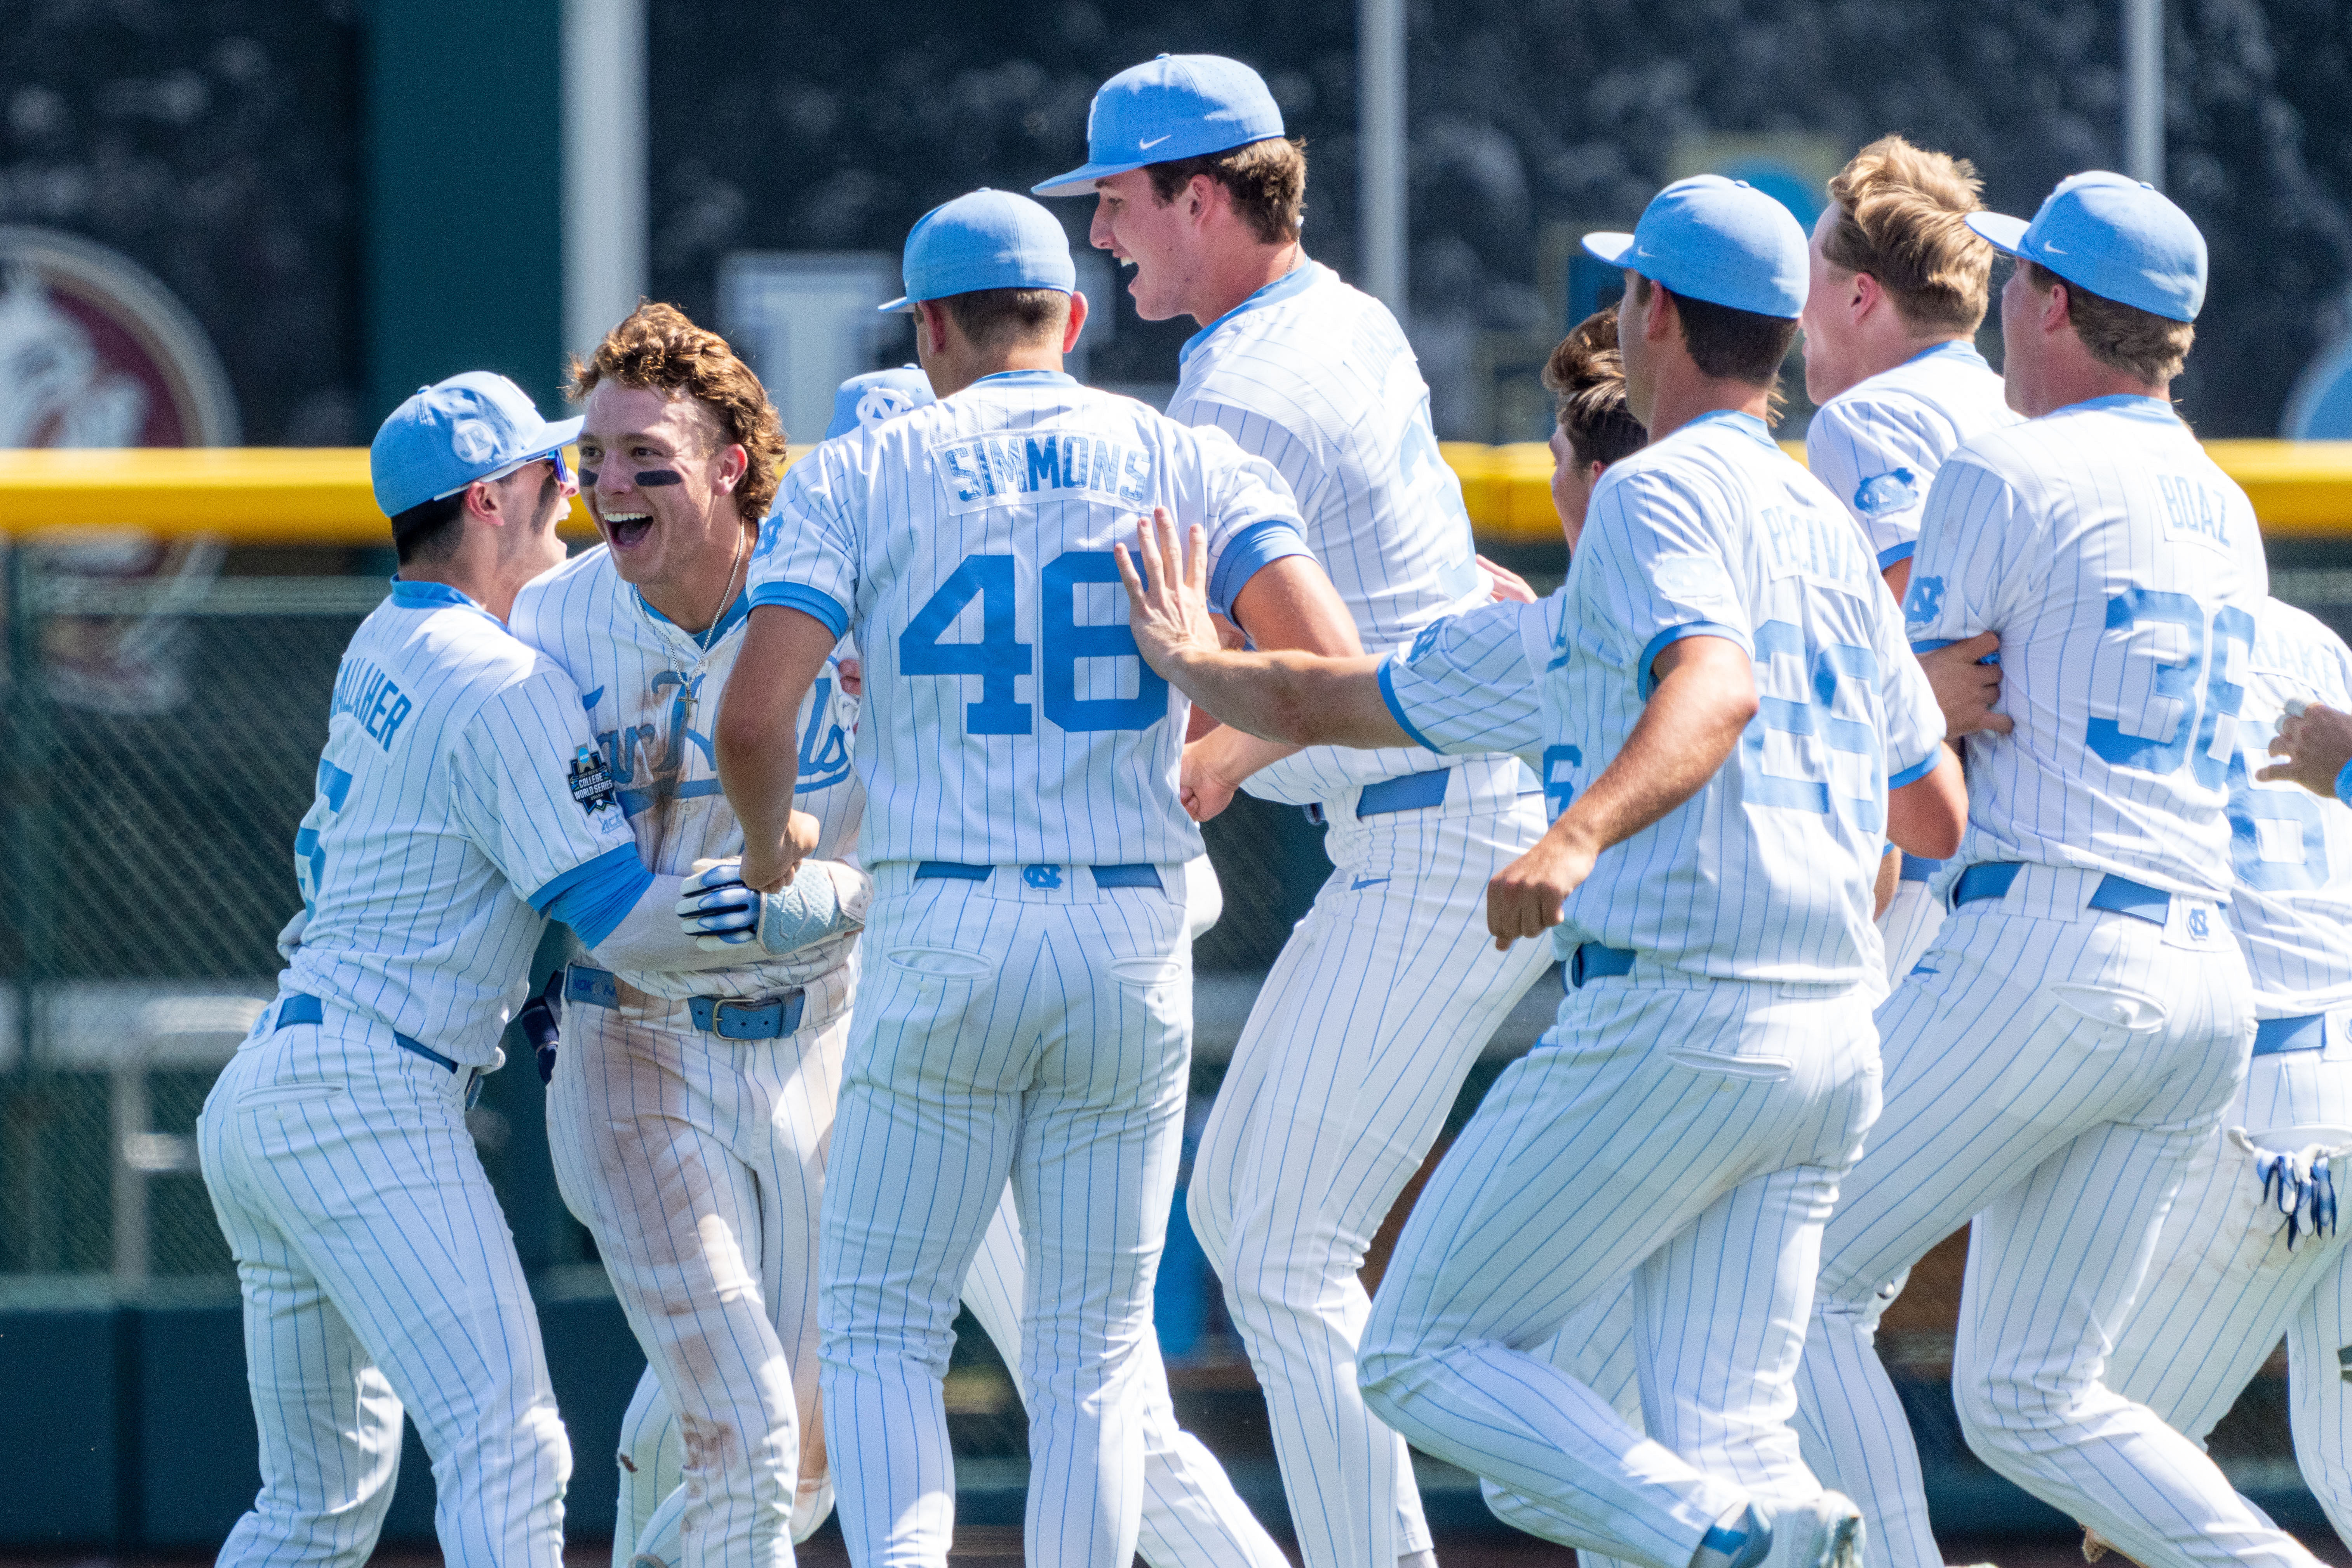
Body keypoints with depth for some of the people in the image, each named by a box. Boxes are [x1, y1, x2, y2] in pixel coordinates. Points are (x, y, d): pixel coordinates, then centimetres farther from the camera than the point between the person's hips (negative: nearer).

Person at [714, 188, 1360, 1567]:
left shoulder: (857, 476, 2)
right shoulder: (1189, 464, 6)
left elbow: (755, 718, -10)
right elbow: (1329, 666, -7)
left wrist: (768, 846, 11)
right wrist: (1210, 740, 13)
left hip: (944, 934, -2)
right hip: (1136, 937, 2)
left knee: (879, 1324, 8)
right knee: (1093, 1351, 10)